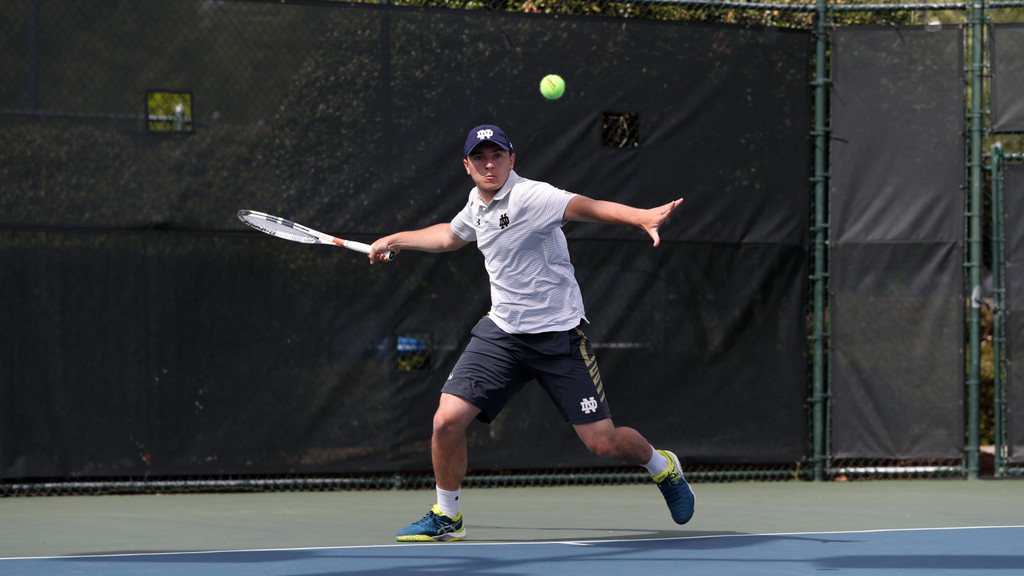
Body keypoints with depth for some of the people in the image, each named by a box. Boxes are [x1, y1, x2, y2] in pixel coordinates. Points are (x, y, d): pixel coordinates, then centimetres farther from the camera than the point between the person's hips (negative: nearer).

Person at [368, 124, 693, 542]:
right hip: (501, 331, 6)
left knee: (603, 443, -5)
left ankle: (663, 466, 28)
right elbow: (451, 235, 31)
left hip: (559, 335, -6)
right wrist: (395, 240, 38)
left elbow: (589, 207, -34)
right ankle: (446, 518, 12)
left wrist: (642, 217, -51)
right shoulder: (478, 204, 7)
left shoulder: (530, 197, -17)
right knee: (447, 420, -9)